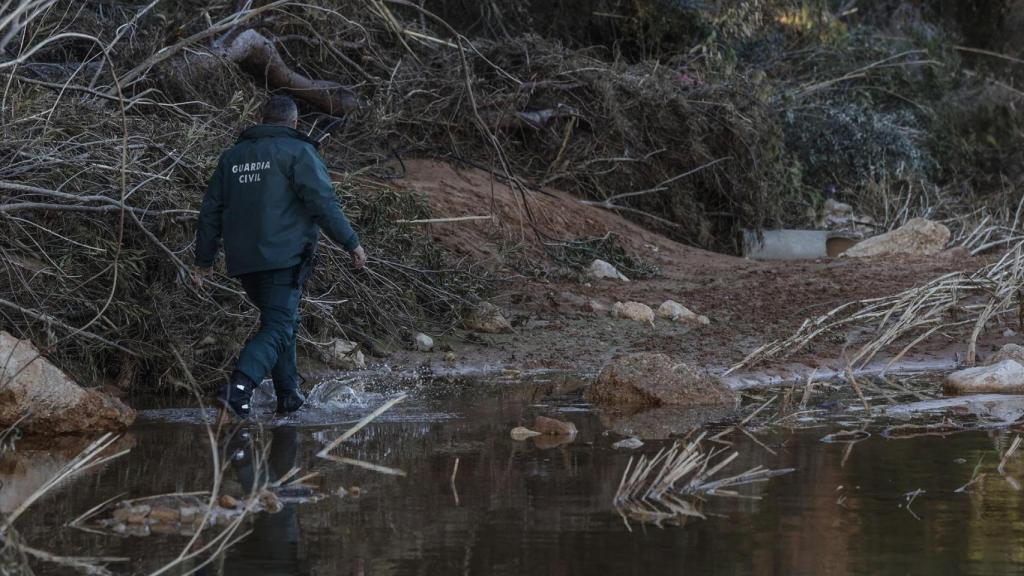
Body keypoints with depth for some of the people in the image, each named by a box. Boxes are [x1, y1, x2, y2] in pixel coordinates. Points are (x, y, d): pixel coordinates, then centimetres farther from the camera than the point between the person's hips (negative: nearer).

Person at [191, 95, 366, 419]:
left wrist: (203, 261, 20)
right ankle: (240, 387, -32)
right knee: (277, 328, -11)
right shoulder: (297, 152, -3)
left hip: (243, 262, 7)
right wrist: (351, 243, -5)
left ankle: (288, 395, 21)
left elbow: (211, 211, 16)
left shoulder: (232, 156, 16)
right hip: (285, 258, -7)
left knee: (283, 320, 22)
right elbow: (323, 203, -12)